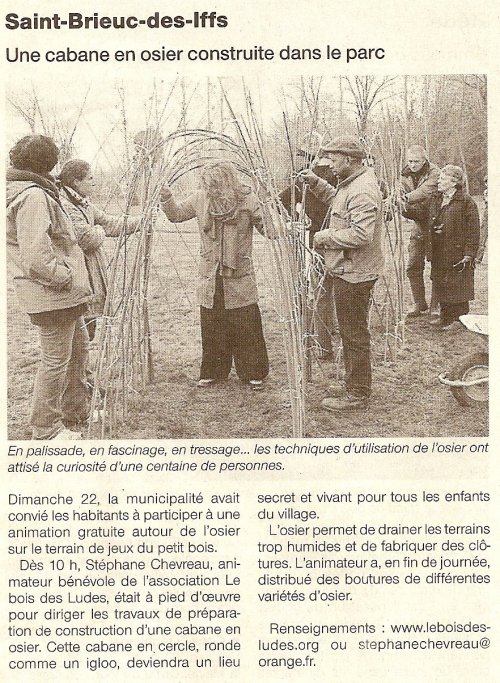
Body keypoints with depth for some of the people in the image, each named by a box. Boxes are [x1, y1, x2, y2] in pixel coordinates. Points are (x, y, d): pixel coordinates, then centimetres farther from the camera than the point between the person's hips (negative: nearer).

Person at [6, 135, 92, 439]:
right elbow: (36, 256, -27)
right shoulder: (33, 196, -20)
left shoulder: (30, 191, 13)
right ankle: (47, 428, 14)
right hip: (53, 292, -11)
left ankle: (75, 411, 36)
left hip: (61, 292, 11)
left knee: (79, 346, 22)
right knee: (56, 359, 0)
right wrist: (64, 277, -17)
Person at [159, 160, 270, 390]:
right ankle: (213, 372, 26)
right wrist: (166, 198, -3)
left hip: (239, 277, -3)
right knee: (211, 329, 11)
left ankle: (254, 373, 16)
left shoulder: (247, 200, -8)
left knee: (246, 328, 2)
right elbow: (177, 214, 15)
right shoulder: (201, 198, 1)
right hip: (210, 277, 3)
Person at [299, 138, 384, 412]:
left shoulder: (362, 191, -22)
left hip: (353, 275, -11)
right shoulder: (350, 184, 11)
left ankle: (357, 394, 11)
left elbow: (361, 234, -31)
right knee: (349, 331, 20)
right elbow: (335, 198, 30)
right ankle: (353, 383, 34)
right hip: (347, 270, 11)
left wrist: (326, 236, -19)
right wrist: (315, 182, 14)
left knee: (354, 334, 0)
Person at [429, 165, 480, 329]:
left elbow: (473, 231, -12)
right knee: (441, 286, 12)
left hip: (457, 253, -7)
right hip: (439, 255, 7)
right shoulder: (437, 200, 13)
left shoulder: (466, 202, -10)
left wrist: (468, 255, -15)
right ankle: (446, 318, 25)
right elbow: (431, 222, 23)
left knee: (458, 289, 0)